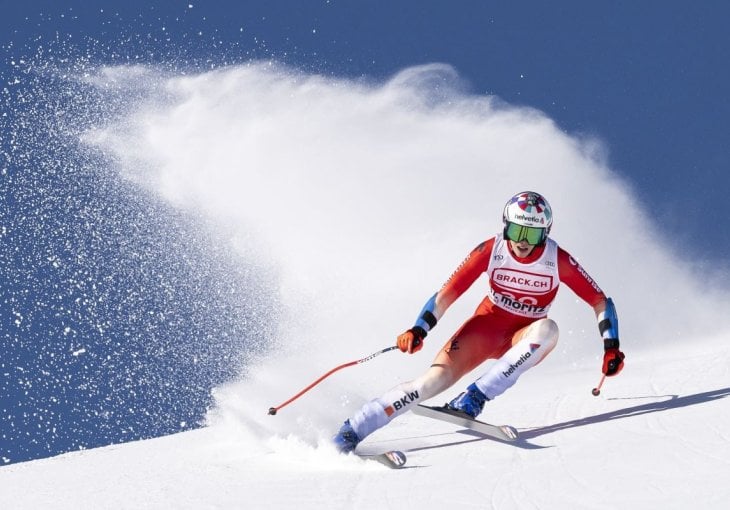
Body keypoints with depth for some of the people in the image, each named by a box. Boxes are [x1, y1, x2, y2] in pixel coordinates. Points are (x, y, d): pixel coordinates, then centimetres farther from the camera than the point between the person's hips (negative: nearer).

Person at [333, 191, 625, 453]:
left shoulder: (558, 261, -17)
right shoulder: (490, 251, -16)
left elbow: (600, 301, -8)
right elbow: (447, 294, -16)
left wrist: (611, 345, -20)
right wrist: (418, 330, -29)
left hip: (524, 341, 1)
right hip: (487, 326, -1)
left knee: (548, 329, -35)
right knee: (436, 378, -24)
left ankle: (477, 396, -34)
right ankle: (352, 430, -22)